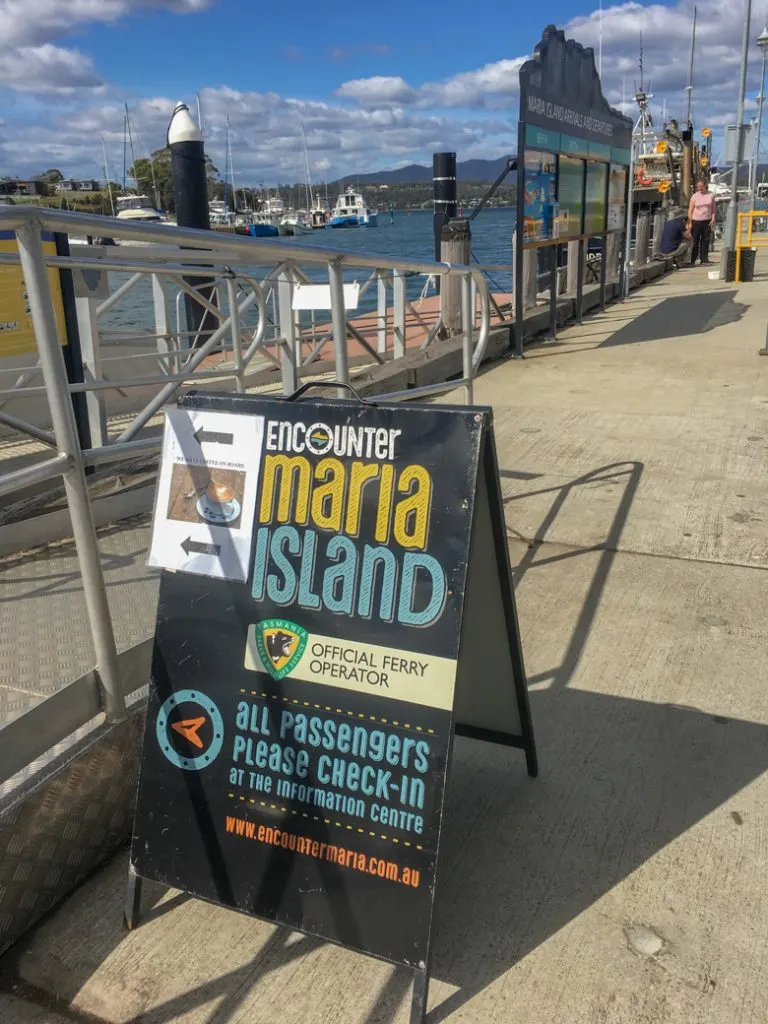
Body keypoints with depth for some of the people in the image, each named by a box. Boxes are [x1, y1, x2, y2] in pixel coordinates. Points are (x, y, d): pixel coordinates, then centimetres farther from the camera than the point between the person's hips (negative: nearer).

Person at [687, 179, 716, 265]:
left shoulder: (711, 195, 5)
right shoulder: (695, 196, -1)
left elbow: (713, 209, 9)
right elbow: (690, 210, -2)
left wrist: (713, 219, -3)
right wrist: (690, 222, -9)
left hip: (707, 221, 2)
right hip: (696, 221, -2)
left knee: (705, 240, 4)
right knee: (695, 241, -2)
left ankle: (704, 258, 10)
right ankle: (692, 260, 3)